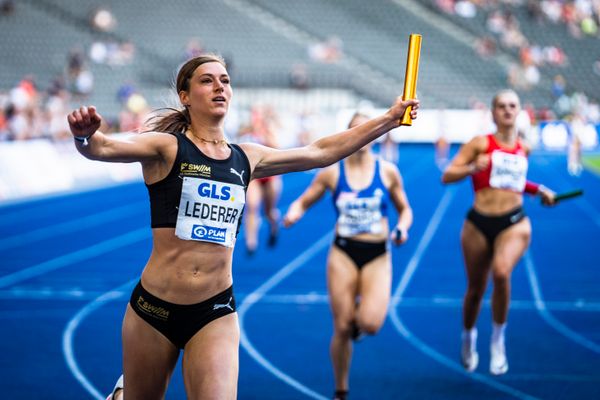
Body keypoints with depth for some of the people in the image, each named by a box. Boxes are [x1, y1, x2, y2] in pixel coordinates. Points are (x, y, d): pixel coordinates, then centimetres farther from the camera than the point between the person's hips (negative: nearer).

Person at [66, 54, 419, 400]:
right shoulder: (166, 148, -4)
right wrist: (85, 136, -44)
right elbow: (104, 148, -21)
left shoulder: (247, 158, 10)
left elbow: (321, 152, 17)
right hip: (155, 306, -3)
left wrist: (388, 120, 16)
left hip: (216, 312, 3)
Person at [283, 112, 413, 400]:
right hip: (343, 253, 0)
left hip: (378, 256, 0)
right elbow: (303, 202, 9)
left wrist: (402, 227, -7)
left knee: (370, 324, -22)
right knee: (342, 329, 0)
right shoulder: (332, 172, 1)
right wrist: (293, 213, -14)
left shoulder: (388, 171, 2)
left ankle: (360, 315, 18)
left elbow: (404, 209, 14)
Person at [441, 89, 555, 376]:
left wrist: (539, 190, 17)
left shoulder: (523, 149, 11)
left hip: (514, 223, 1)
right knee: (475, 289, 10)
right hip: (479, 223, -1)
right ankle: (469, 337, 41)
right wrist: (472, 168, -22)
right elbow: (447, 176, -5)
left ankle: (498, 339, -10)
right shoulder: (481, 144, -1)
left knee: (501, 272, -28)